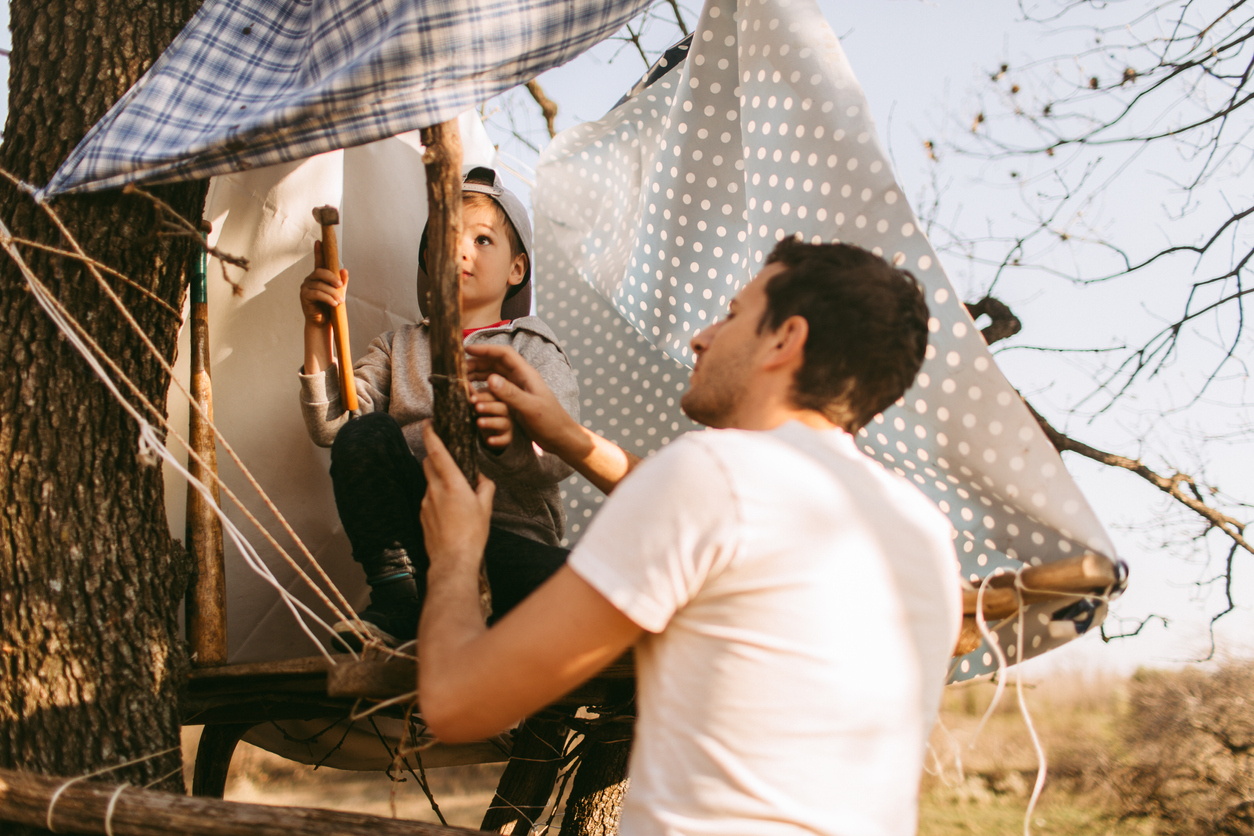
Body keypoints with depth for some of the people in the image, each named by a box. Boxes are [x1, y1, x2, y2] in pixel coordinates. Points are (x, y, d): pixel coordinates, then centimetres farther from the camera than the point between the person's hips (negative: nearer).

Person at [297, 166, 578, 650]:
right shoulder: (398, 347, 23)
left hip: (513, 534, -2)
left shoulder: (533, 348, 12)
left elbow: (561, 458, -6)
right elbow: (328, 427, 6)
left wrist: (512, 438, -30)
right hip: (416, 533, 2)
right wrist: (318, 329, -3)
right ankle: (396, 594, -15)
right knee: (365, 434, -23)